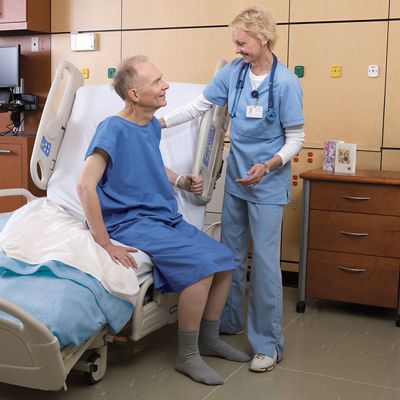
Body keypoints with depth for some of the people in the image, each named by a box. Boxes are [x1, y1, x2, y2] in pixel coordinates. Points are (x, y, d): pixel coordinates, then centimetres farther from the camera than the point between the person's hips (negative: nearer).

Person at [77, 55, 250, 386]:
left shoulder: (153, 126, 8)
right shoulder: (113, 129, -17)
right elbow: (85, 187, -25)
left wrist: (181, 181, 7)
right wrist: (105, 244, -27)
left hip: (168, 218, 9)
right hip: (131, 222, -9)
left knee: (225, 260, 1)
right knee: (201, 265, -24)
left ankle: (209, 339, 17)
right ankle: (187, 356, -8)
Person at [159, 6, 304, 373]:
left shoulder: (286, 83, -15)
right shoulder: (233, 71, -1)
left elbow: (296, 140, -11)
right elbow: (200, 106, 7)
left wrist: (267, 166, -26)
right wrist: (159, 123, 1)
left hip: (267, 183, -5)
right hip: (236, 177, 6)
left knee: (265, 261, -4)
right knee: (230, 255, 14)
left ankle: (268, 344, 8)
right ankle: (230, 322, 32)